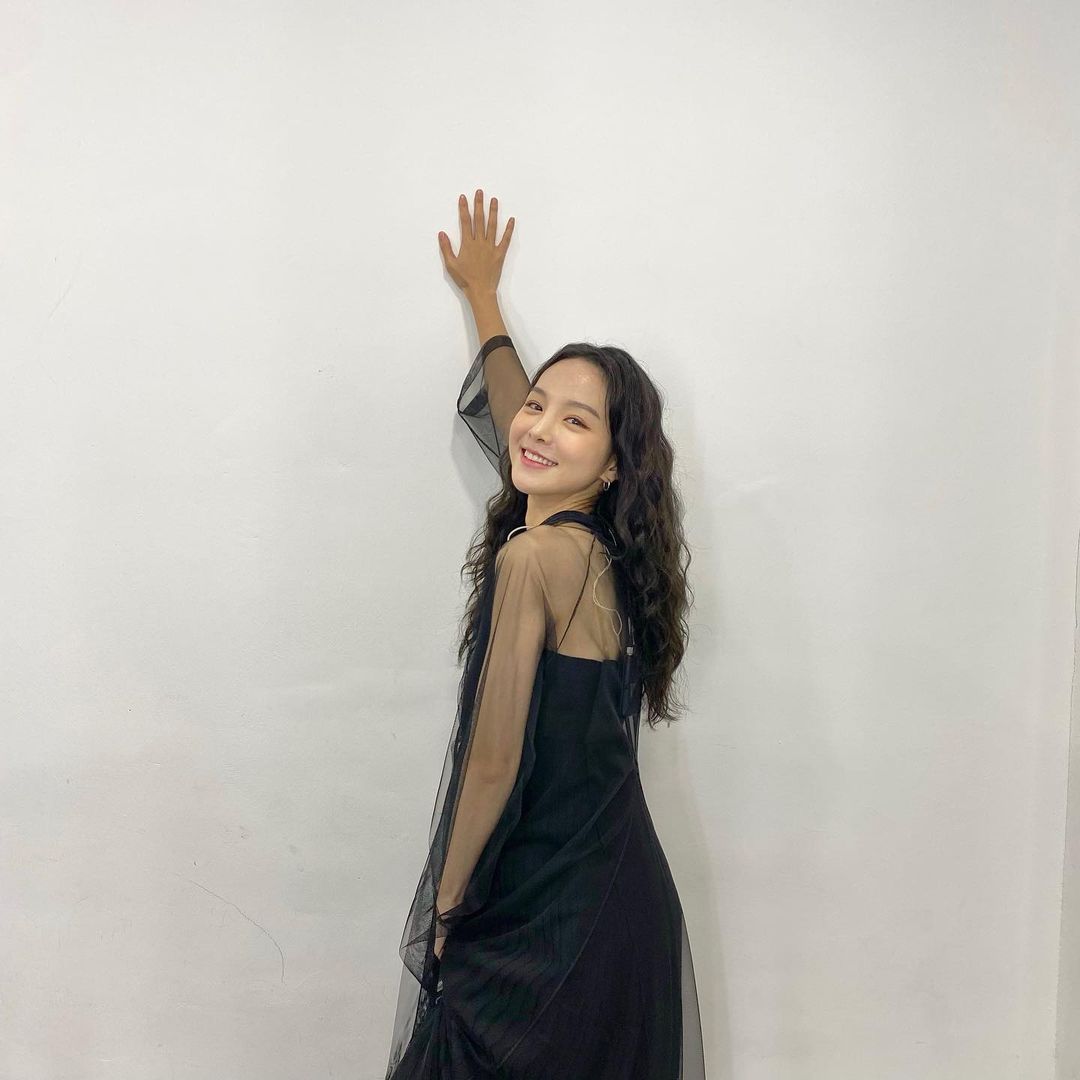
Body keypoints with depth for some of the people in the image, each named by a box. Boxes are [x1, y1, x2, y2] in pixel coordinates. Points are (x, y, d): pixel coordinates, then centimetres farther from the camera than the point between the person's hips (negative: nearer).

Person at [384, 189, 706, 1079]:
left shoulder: (534, 554, -20)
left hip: (543, 918, -8)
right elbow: (508, 416, 20)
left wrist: (444, 911, -5)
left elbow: (494, 762, -18)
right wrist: (483, 295, 33)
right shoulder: (604, 547, 3)